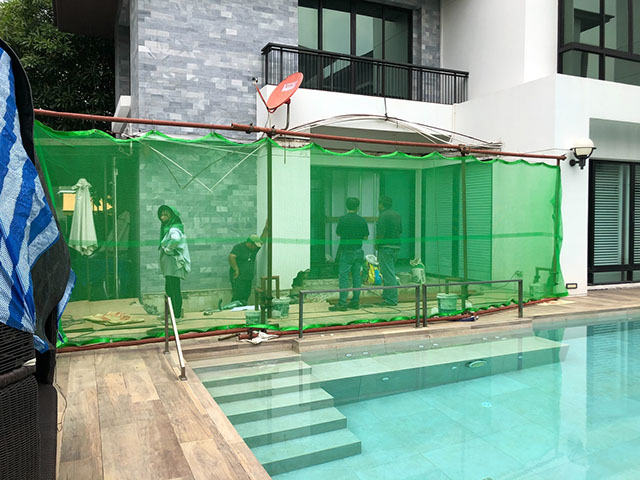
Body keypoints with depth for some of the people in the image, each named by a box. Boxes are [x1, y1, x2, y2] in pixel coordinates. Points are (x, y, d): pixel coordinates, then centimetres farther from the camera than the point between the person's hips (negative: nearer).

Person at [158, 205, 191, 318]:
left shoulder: (174, 229, -15)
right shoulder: (167, 228, 15)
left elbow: (176, 239, -38)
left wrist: (168, 249, -22)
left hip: (173, 262, -10)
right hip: (169, 266, 10)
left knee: (174, 291, -5)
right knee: (169, 290, 16)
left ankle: (177, 316, 0)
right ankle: (173, 313, 26)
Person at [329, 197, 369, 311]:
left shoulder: (343, 219, -10)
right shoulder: (362, 220, 0)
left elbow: (338, 233, 1)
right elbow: (366, 237, 4)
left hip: (347, 252, -4)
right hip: (359, 252, 4)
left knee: (343, 277, -3)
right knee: (357, 276, 10)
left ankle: (342, 303, -6)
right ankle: (355, 302, 14)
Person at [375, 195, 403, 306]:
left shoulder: (383, 215, -13)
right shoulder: (397, 215, 14)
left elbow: (381, 233, -18)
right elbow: (400, 232, 16)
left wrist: (377, 245, -6)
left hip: (386, 247, -9)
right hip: (396, 247, 9)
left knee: (388, 273, -5)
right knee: (390, 271, 18)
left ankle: (392, 299, -2)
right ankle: (386, 295, 27)